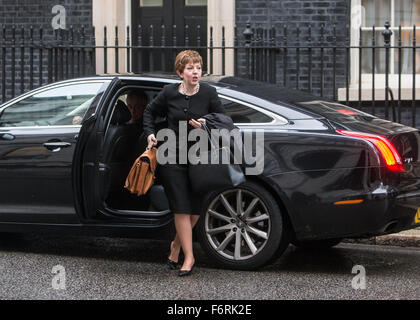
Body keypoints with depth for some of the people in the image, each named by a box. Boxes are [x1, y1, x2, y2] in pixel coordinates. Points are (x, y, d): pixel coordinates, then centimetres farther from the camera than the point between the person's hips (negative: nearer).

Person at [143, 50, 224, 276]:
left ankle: (176, 245, 28)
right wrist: (150, 134, 3)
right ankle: (188, 256, -1)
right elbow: (150, 112, 16)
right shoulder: (169, 93, -2)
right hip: (172, 158, -1)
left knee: (196, 209, 3)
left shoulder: (208, 93, -2)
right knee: (181, 208, -6)